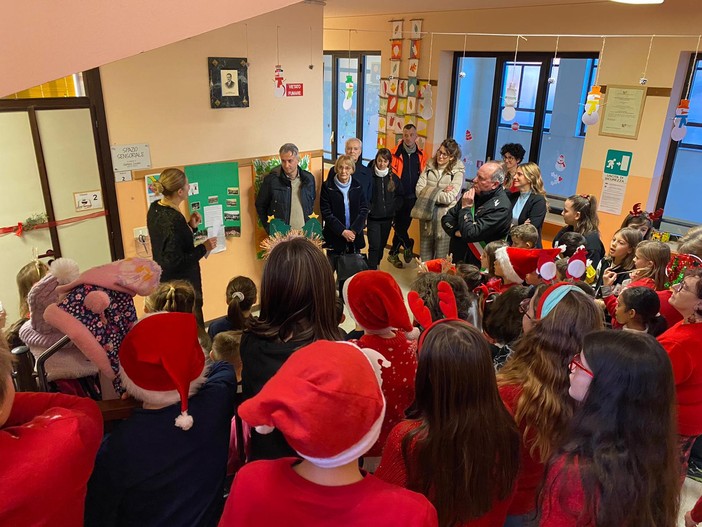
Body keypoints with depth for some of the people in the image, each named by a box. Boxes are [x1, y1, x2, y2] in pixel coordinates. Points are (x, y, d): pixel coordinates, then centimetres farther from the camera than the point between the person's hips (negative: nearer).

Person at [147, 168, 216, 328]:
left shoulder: (155, 209, 2)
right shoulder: (174, 220, -26)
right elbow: (175, 261, -26)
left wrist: (190, 226, 2)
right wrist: (203, 248, -18)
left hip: (163, 283, 10)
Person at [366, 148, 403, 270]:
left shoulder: (393, 178, 1)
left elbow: (399, 195, 13)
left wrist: (394, 207, 2)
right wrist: (367, 208, -11)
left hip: (387, 217, 4)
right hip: (373, 217, -4)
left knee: (382, 244, 16)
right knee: (374, 245, -9)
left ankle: (376, 266, 36)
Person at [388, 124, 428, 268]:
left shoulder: (421, 156, 4)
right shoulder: (395, 154, -7)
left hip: (411, 198, 3)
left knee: (403, 226, 11)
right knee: (397, 225, 1)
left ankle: (393, 254, 25)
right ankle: (408, 245, 27)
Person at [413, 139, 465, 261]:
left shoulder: (458, 171, -9)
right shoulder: (429, 166, 3)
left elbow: (449, 198, -18)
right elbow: (419, 189, -6)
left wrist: (429, 192, -9)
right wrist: (440, 192, -15)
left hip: (445, 217, -4)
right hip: (426, 214, 4)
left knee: (441, 256, 7)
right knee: (425, 253, 16)